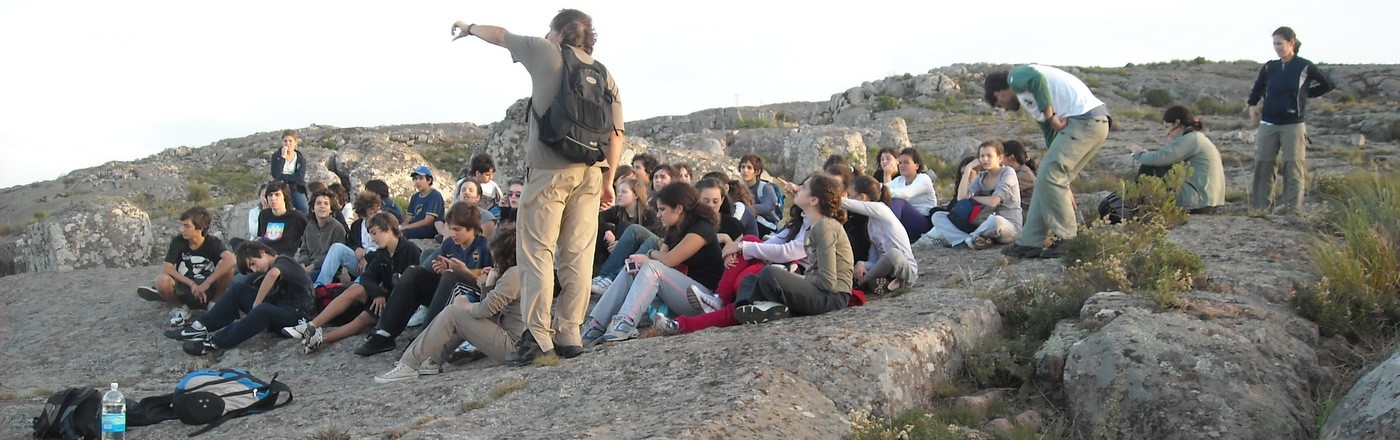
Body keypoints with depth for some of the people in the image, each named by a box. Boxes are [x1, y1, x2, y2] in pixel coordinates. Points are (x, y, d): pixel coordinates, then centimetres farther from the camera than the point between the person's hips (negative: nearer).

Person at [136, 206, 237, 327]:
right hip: (184, 289, 1)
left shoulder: (213, 243, -12)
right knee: (162, 280, -31)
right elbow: (166, 268, -16)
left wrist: (206, 284, -34)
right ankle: (180, 308, -1)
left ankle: (215, 303, -4)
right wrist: (192, 284, -24)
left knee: (226, 266, -28)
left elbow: (231, 260, -32)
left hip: (209, 292, -1)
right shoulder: (178, 241, -7)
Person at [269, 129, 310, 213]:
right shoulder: (276, 156, 5)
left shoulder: (301, 159, 6)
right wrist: (283, 157, -13)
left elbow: (300, 177, -10)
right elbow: (275, 174, -13)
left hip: (296, 189, 1)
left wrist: (281, 177, -11)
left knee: (303, 208, -24)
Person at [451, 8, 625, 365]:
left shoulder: (546, 53, 4)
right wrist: (607, 181, 16)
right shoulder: (605, 76, 15)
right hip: (591, 171, 5)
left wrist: (469, 27, 37)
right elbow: (616, 134, 11)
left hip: (549, 169, -5)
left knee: (537, 250, -3)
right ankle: (569, 333, 5)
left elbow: (499, 36, 18)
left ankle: (538, 334, -9)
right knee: (577, 255, 5)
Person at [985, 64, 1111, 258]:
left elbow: (1037, 78, -19)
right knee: (1049, 180, 12)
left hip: (1082, 118, -10)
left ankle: (1068, 241, 1)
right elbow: (1052, 138, 28)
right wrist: (1064, 191, 27)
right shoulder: (1029, 99, 30)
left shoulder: (1016, 76, 7)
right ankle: (1030, 242, 14)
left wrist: (1050, 117, -11)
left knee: (1048, 179, -6)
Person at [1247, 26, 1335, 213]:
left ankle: (1291, 207, -3)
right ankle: (1260, 207, 5)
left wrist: (1304, 94, 9)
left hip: (1293, 125, -3)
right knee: (1263, 165, 1)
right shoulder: (1269, 68, 7)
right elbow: (1257, 88, 23)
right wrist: (1252, 106, 9)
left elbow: (1328, 85, 11)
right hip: (1268, 124, 3)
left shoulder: (1305, 67, -2)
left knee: (1293, 166, -5)